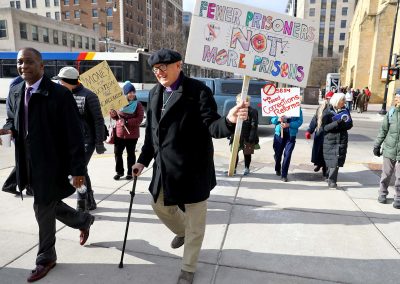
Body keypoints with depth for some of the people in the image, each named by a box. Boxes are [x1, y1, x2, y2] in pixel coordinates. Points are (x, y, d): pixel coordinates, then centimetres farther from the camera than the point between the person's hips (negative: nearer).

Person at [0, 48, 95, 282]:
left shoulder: (60, 93, -15)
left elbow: (74, 134, -16)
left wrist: (78, 169, -17)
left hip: (52, 163, -7)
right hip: (29, 163, 7)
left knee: (44, 209, 5)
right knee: (49, 205, 18)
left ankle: (46, 258, 29)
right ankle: (83, 220, 45)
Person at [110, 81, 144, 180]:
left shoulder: (138, 104, -6)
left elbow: (139, 119, -14)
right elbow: (115, 117, 17)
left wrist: (127, 122, -21)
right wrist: (113, 114, -6)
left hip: (132, 134, -3)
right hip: (119, 133, 3)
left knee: (130, 154, 8)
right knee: (117, 153, 8)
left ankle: (130, 172, 20)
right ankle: (119, 171, 23)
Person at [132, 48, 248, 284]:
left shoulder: (198, 90, -13)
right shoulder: (155, 94, 9)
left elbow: (211, 126, -18)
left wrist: (229, 121, -40)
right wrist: (144, 160, 13)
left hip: (193, 169, -7)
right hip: (165, 169, 7)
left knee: (194, 221, 8)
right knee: (160, 205, 25)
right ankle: (182, 232, 56)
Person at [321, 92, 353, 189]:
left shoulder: (345, 111, 7)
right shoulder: (327, 111, -3)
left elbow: (350, 125, 3)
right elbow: (325, 127, -11)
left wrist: (342, 124, -17)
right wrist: (337, 123, -24)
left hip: (342, 139, 3)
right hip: (330, 140, -3)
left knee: (337, 160, -1)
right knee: (332, 160, 0)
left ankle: (332, 180, 9)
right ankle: (331, 179, 16)